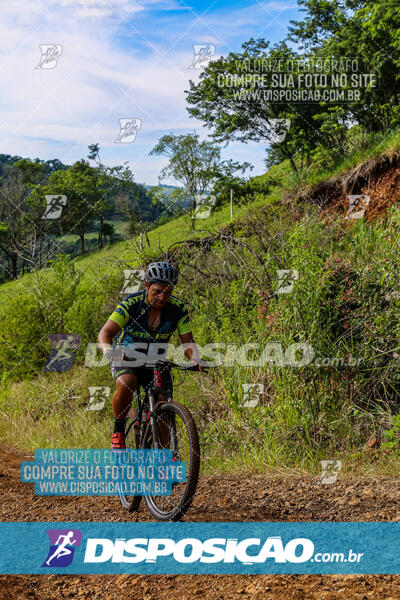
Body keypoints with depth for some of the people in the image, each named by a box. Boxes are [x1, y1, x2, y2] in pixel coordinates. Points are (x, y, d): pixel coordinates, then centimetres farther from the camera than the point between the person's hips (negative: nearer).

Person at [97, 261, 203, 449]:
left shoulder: (178, 309, -15)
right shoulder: (131, 303, -23)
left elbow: (187, 340, -11)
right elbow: (105, 333, -30)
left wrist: (195, 359, -33)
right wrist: (109, 351, -52)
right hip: (125, 358, -2)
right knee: (125, 384, -35)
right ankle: (118, 433, -13)